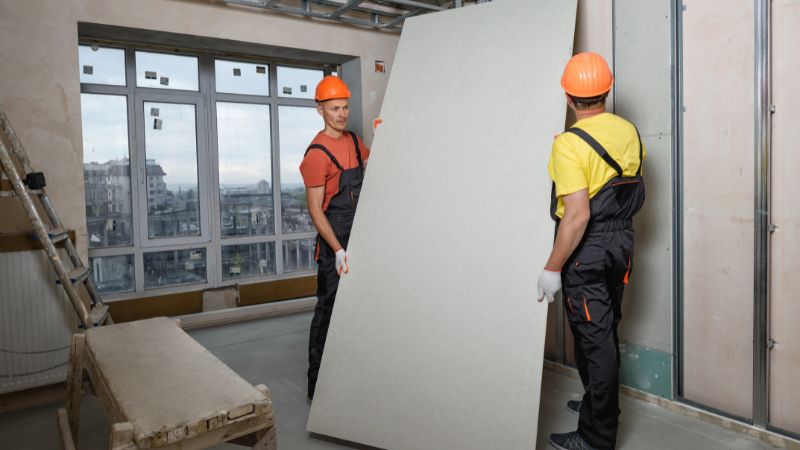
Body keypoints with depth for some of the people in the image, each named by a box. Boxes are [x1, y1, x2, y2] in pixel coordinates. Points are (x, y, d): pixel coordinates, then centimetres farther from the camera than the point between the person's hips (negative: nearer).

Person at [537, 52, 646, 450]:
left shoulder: (570, 144, -21)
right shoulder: (628, 131, 2)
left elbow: (577, 216, -26)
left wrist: (552, 269, -20)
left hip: (586, 252, -7)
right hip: (621, 243, 8)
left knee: (594, 339, 2)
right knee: (605, 332, 21)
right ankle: (600, 404, 40)